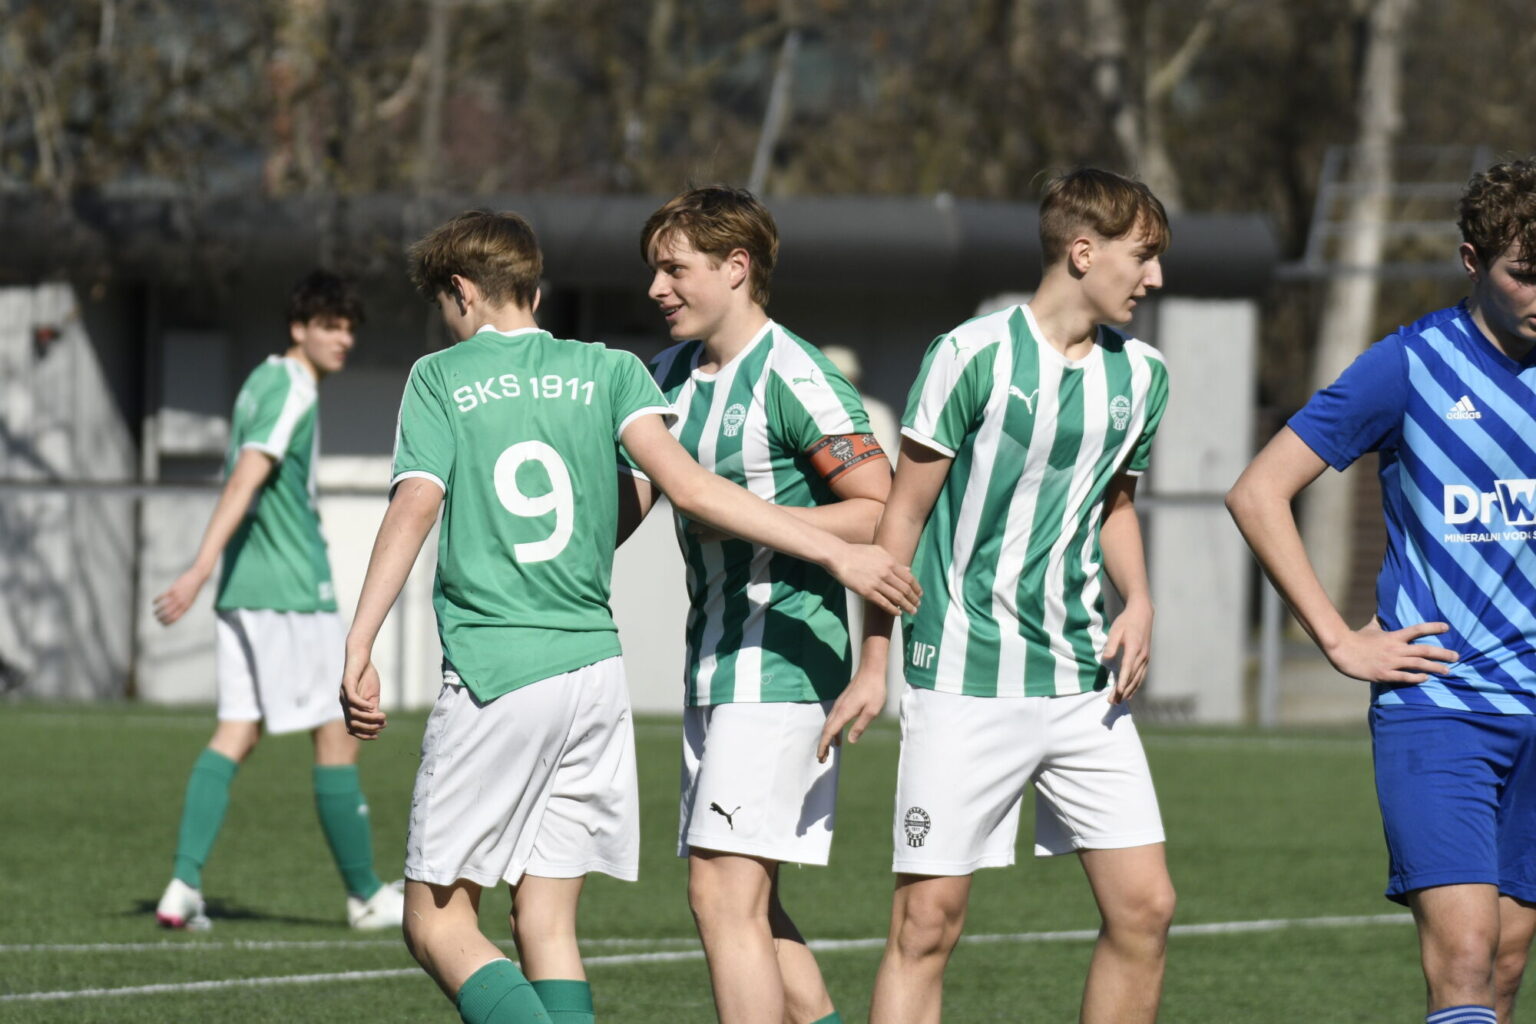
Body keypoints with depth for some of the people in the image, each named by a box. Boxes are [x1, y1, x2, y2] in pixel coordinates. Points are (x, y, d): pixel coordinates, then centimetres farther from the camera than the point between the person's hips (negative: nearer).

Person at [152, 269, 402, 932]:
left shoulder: (263, 381, 16)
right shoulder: (293, 393, -13)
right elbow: (245, 482, -23)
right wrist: (201, 571, -31)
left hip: (244, 591, 9)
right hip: (293, 592, -9)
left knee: (236, 734, 3)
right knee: (337, 737, 0)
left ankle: (184, 886, -9)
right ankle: (365, 895, 8)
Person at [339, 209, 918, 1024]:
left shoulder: (440, 377, 3)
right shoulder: (607, 371, 9)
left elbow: (415, 506, -10)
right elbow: (683, 483, -6)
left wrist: (357, 650, -13)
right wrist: (831, 550, -8)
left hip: (494, 674, -4)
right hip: (595, 667, 4)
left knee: (438, 921, 0)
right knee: (546, 922, 10)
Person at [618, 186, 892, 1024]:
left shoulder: (792, 380, -14)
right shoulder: (674, 373, 12)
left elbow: (883, 512, -15)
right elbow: (630, 496, 19)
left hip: (783, 662, -9)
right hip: (713, 664, 9)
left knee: (724, 897, -14)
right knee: (742, 902, 11)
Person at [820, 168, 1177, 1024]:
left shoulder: (1141, 375, 8)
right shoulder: (975, 356, -8)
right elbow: (906, 510, -2)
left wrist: (1137, 602, 5)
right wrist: (875, 663, -1)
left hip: (1084, 679, 5)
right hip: (965, 680, -5)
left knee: (1145, 907, -1)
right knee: (929, 920, -6)